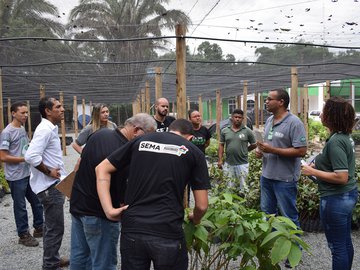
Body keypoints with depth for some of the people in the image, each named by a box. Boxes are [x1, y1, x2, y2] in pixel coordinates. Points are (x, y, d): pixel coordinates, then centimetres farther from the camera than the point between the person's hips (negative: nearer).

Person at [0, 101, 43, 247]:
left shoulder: (22, 129, 9)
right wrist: (25, 159, -18)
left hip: (29, 174, 8)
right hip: (16, 177, -8)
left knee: (37, 202, 16)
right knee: (20, 207, 6)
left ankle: (39, 228, 32)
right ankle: (23, 235, 21)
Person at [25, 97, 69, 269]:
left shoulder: (50, 128, 11)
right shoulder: (45, 130, -20)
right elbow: (31, 156, -31)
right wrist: (48, 172, -20)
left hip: (52, 184, 10)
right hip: (50, 186, -10)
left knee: (51, 226, 21)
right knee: (55, 228, 0)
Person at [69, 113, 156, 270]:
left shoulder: (100, 133, -2)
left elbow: (80, 162, 11)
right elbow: (123, 197, -23)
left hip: (77, 204, 9)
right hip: (98, 214, -8)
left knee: (78, 256, 21)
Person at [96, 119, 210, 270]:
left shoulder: (141, 141, 12)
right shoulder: (194, 152, 5)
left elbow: (102, 169, 11)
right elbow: (201, 206, 2)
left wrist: (109, 210, 4)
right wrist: (195, 220, 24)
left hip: (132, 229, 2)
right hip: (168, 233, -2)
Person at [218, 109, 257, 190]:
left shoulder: (247, 131, -3)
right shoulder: (224, 131, 4)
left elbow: (254, 145, 7)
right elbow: (221, 146, 6)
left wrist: (244, 150, 8)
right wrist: (220, 160, 0)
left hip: (242, 164, -2)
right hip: (228, 164, 2)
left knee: (242, 186, 7)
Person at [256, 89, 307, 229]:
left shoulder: (294, 122, -16)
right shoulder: (269, 120, 9)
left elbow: (301, 151, -22)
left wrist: (272, 150, -23)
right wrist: (260, 150, -1)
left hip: (285, 179, -8)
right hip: (266, 176, 8)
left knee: (289, 218, 6)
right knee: (267, 214, 20)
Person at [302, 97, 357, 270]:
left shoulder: (335, 142, -24)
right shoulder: (346, 137, 5)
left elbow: (341, 177, -27)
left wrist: (313, 172, -18)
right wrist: (318, 165, 11)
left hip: (336, 199, -10)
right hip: (349, 195, 10)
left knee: (337, 246, 5)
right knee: (345, 242, 22)